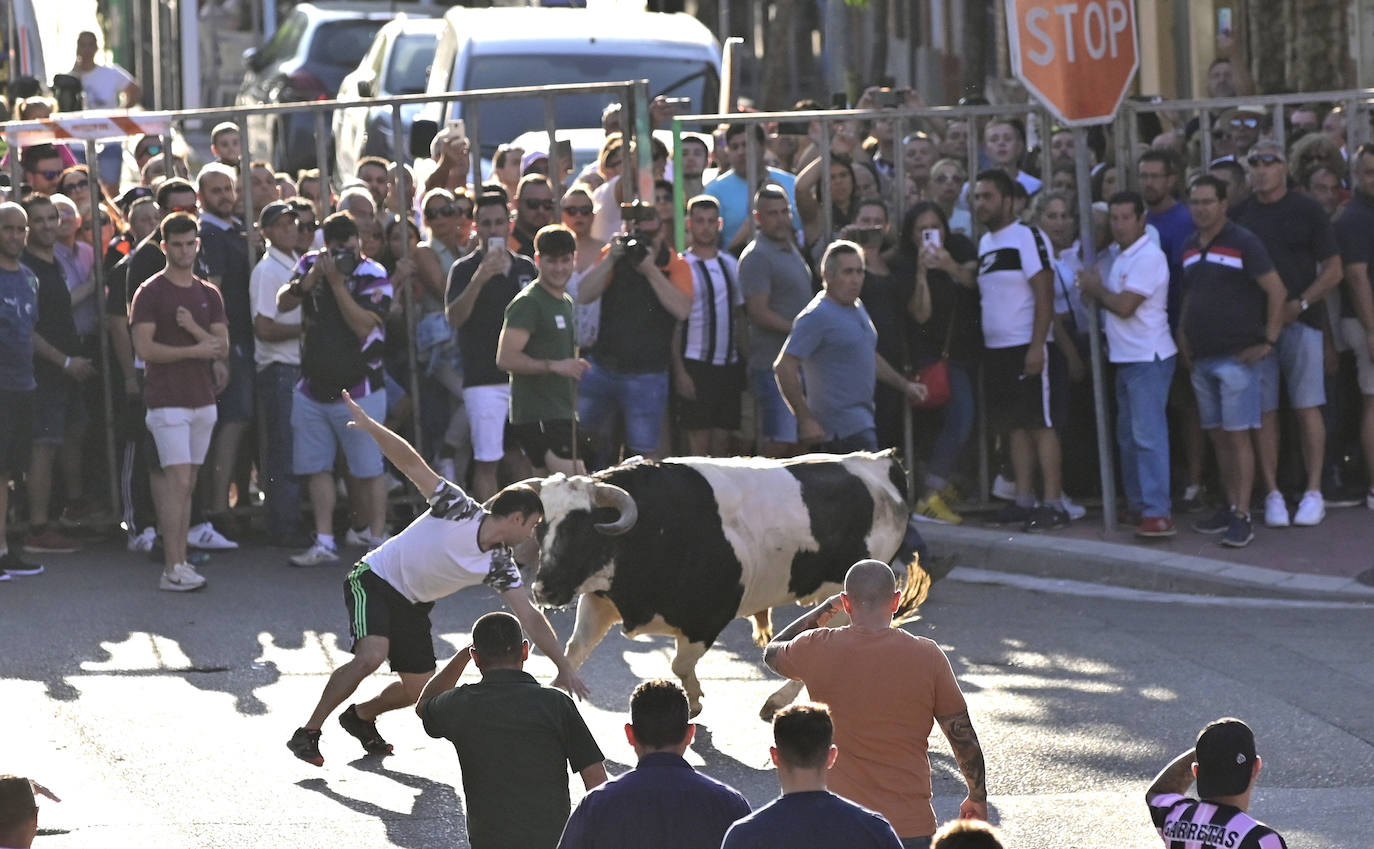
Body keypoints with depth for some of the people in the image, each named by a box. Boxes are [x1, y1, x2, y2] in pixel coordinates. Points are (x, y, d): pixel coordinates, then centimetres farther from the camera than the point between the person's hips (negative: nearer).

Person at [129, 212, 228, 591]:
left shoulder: (208, 294, 13)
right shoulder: (150, 293, -4)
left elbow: (222, 347, 6)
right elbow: (144, 347, -12)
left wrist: (193, 328, -12)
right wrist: (194, 350, -13)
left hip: (202, 399, 6)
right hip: (167, 400, -6)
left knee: (187, 483, 7)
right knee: (178, 480, -13)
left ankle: (178, 562, 9)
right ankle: (174, 568, -14)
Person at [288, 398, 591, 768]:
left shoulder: (500, 565, -6)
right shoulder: (460, 509, -21)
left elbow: (530, 616, -5)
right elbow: (412, 464, -22)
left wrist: (564, 667, -10)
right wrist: (369, 425, -30)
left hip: (412, 605, 7)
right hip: (374, 581, -7)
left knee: (418, 690, 2)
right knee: (370, 657, -28)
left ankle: (361, 716, 33)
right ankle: (307, 734, -18)